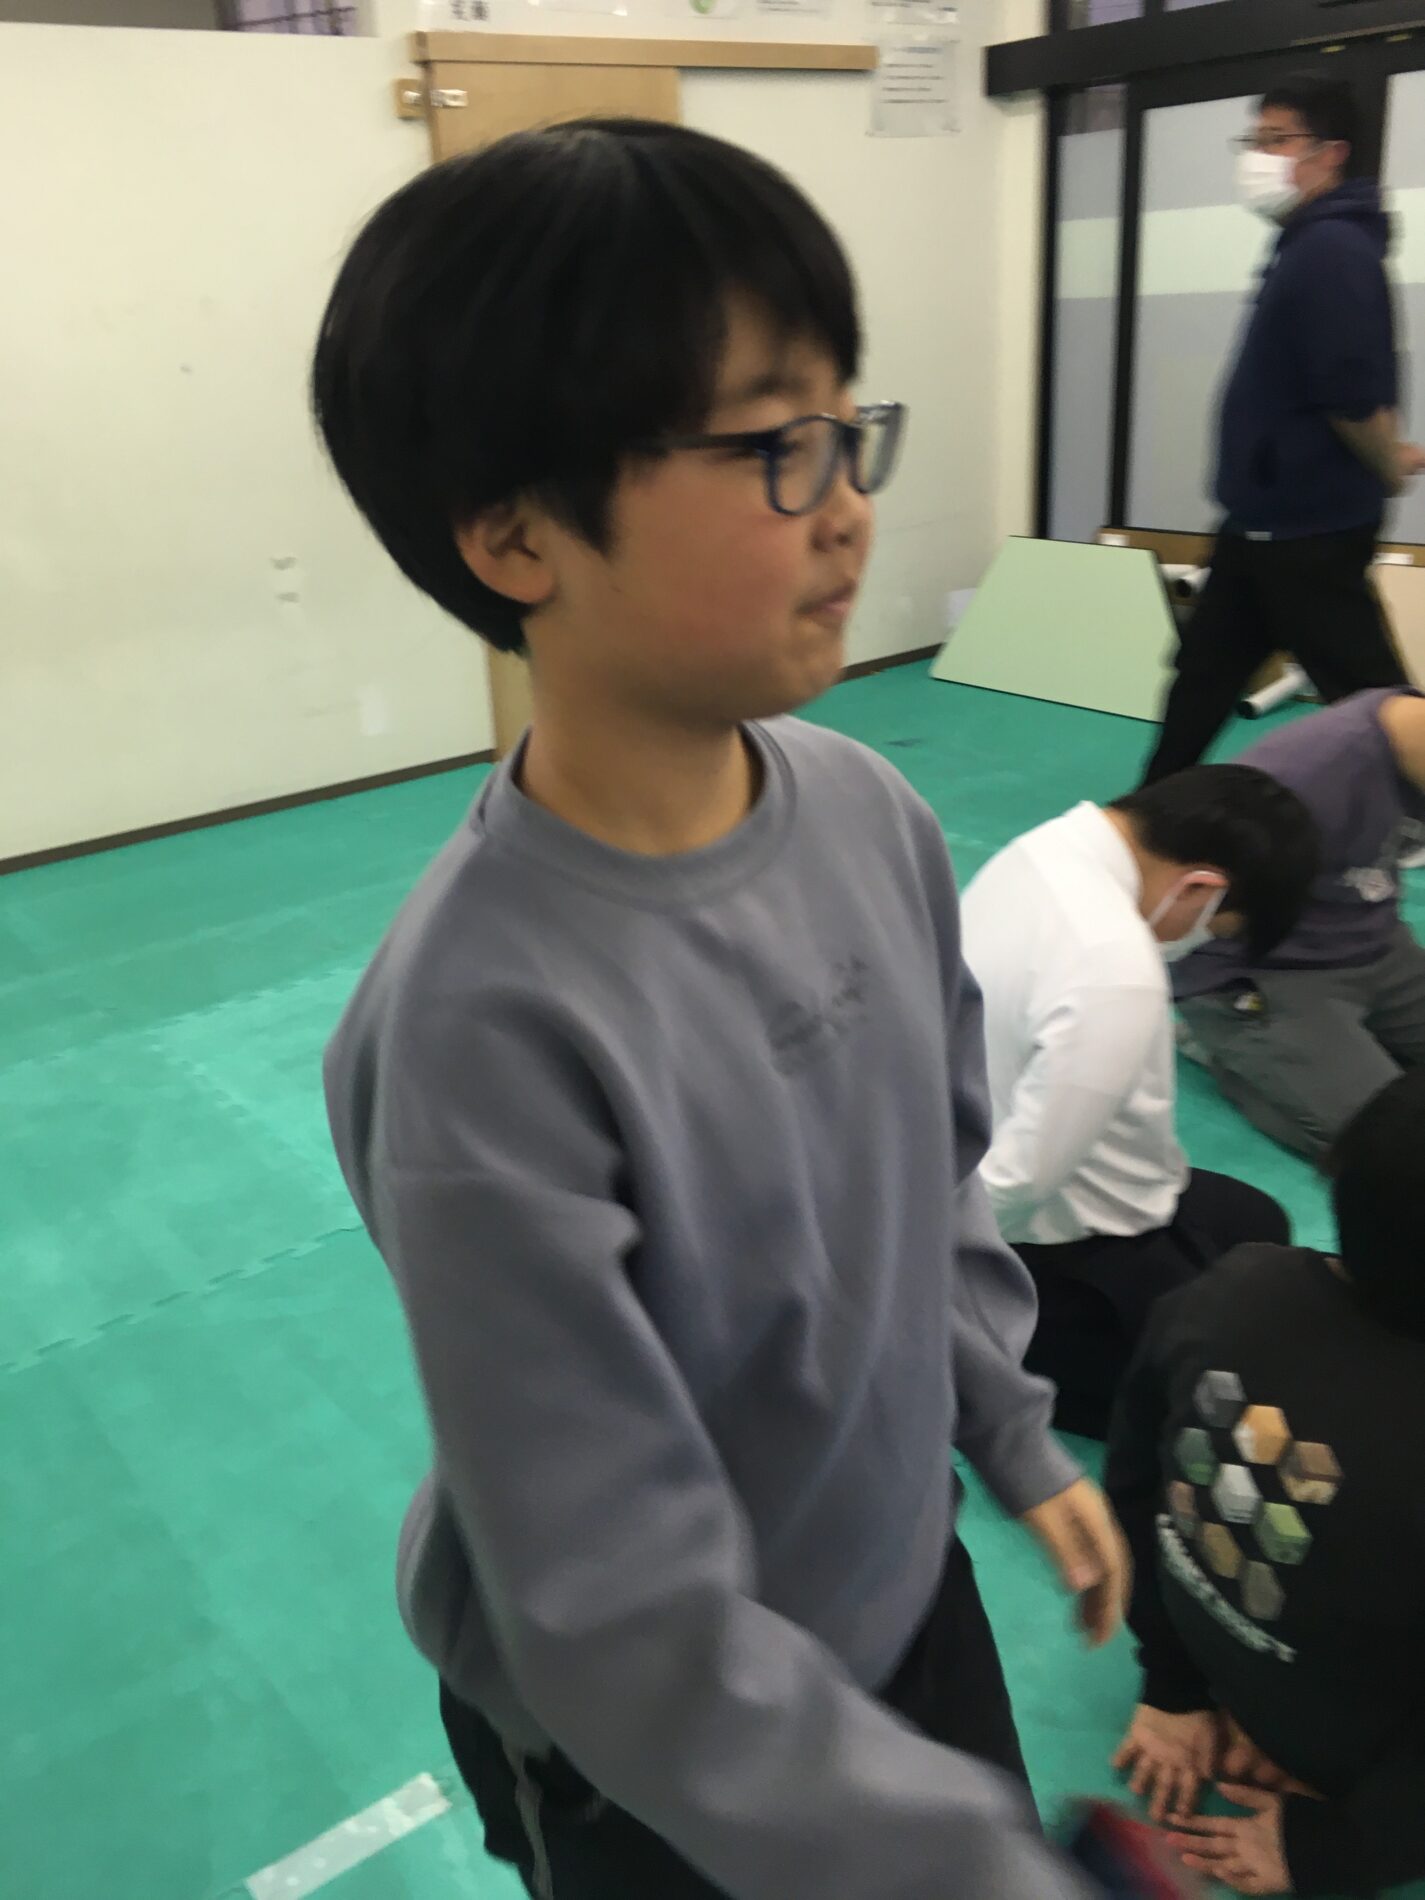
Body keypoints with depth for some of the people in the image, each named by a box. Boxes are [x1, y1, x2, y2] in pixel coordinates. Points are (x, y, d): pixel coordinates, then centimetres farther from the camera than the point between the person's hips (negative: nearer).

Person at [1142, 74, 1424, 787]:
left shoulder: (1332, 248, -17)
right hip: (1267, 520, 10)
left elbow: (1353, 392, -24)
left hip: (1310, 527, -10)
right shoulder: (1306, 244, 14)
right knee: (1203, 671, 17)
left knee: (1367, 696, -3)